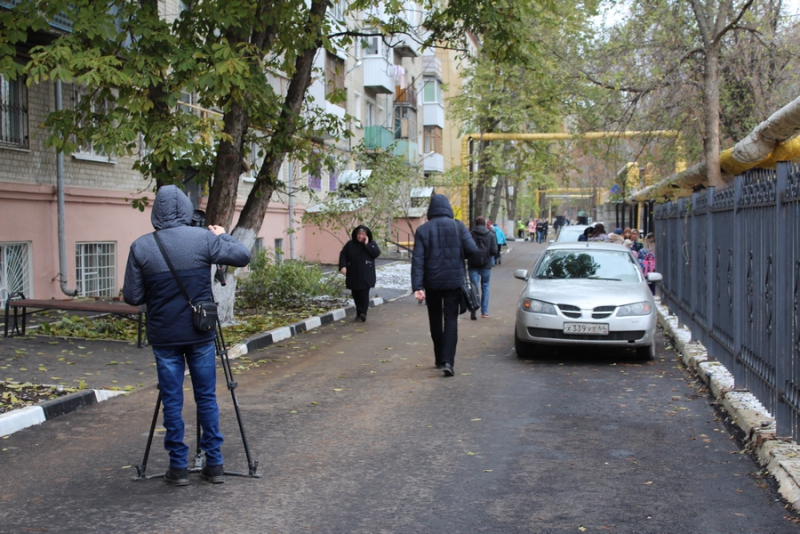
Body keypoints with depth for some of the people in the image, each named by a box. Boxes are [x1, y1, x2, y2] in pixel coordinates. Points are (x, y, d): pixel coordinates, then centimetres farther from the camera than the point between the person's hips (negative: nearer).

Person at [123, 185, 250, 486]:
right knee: (207, 398, 11)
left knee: (172, 401, 9)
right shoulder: (204, 238, -8)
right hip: (200, 334, 0)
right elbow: (242, 256, -1)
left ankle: (178, 467, 13)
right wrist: (223, 235, 14)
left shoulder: (141, 247, -7)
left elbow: (132, 297, -4)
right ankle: (214, 464, 16)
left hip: (164, 337, 0)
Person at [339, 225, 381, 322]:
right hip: (353, 275, 3)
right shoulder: (350, 244, 7)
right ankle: (359, 312, 17)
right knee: (356, 294, 7)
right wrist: (343, 266, -10)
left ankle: (363, 312, -14)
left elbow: (377, 253, -12)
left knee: (364, 294, -11)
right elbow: (343, 255, 4)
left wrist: (366, 245, -15)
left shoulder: (371, 244, 4)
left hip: (366, 276, -3)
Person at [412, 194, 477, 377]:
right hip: (454, 281, -1)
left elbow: (418, 260, -10)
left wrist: (417, 287, -13)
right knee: (451, 320, 1)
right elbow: (472, 250, -12)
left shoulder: (423, 230, -3)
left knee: (435, 320, 15)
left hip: (432, 283, 1)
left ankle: (439, 359, 21)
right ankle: (447, 361, -13)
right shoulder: (458, 226, -3)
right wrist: (457, 253, 10)